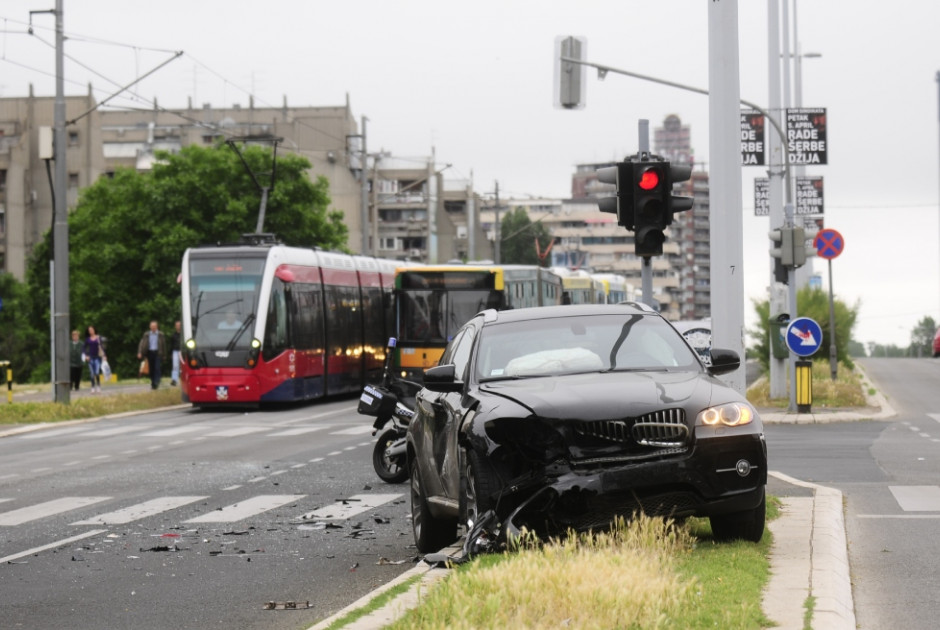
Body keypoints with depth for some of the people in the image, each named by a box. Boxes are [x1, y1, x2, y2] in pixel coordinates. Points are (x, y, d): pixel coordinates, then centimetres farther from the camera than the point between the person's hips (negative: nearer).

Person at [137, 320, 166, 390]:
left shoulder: (160, 334, 3)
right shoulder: (146, 334, 7)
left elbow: (163, 344, 7)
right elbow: (142, 343, 2)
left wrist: (164, 354, 6)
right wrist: (139, 352, -10)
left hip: (157, 353, -2)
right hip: (149, 352, 2)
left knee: (157, 368, -13)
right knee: (151, 369, 4)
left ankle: (156, 382, -17)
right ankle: (153, 383, 13)